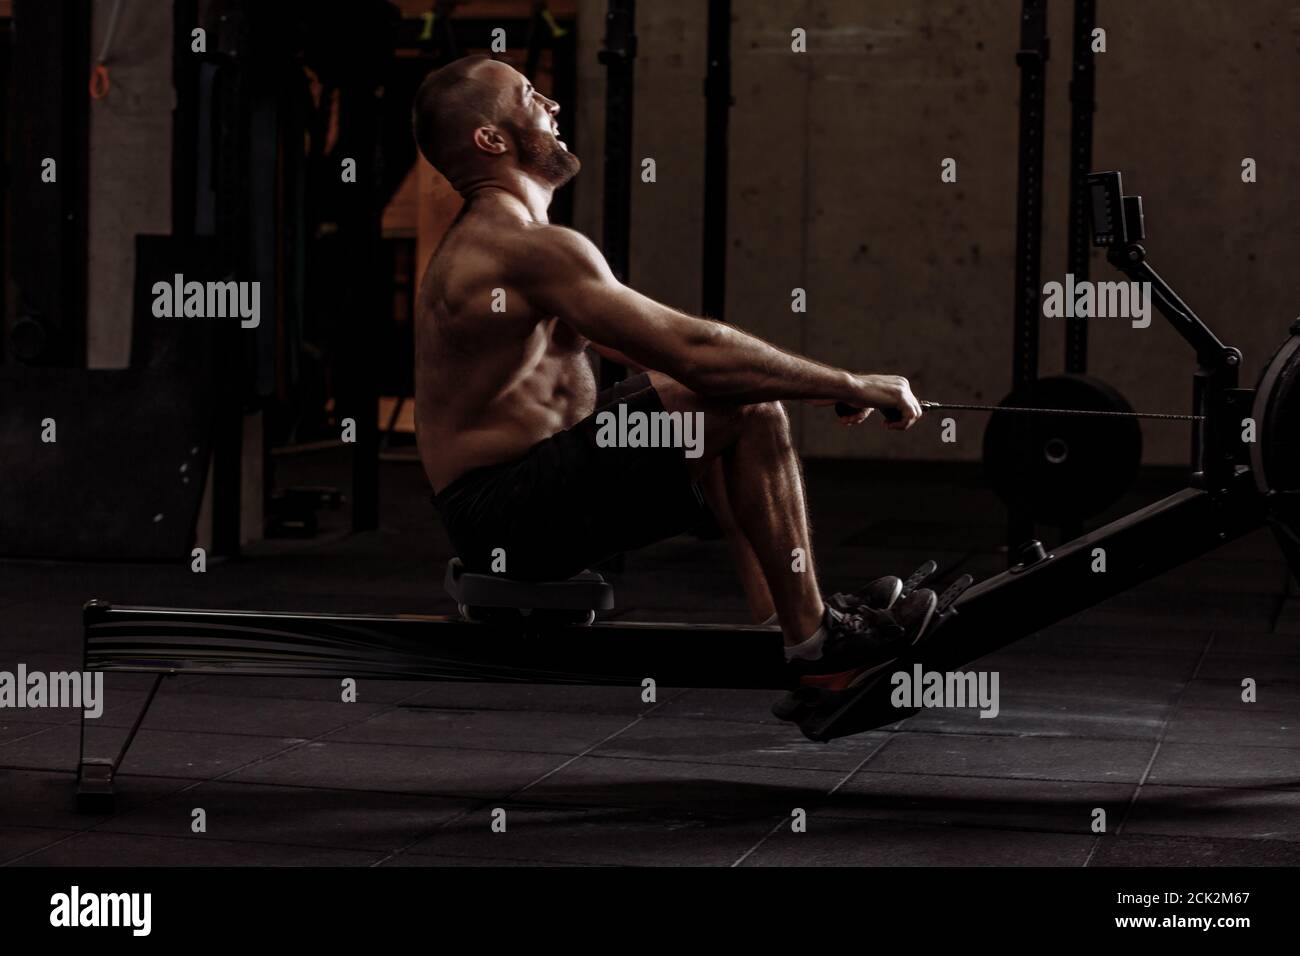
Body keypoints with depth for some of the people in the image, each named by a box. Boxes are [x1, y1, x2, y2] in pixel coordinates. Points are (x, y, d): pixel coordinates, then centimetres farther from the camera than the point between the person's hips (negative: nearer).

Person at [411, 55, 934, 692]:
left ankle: (772, 615, 22)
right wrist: (850, 386, -16)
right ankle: (810, 641, -9)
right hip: (511, 515, -11)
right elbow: (692, 351, -24)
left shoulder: (482, 239, 16)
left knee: (733, 383, 24)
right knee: (742, 405, -18)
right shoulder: (529, 250, -19)